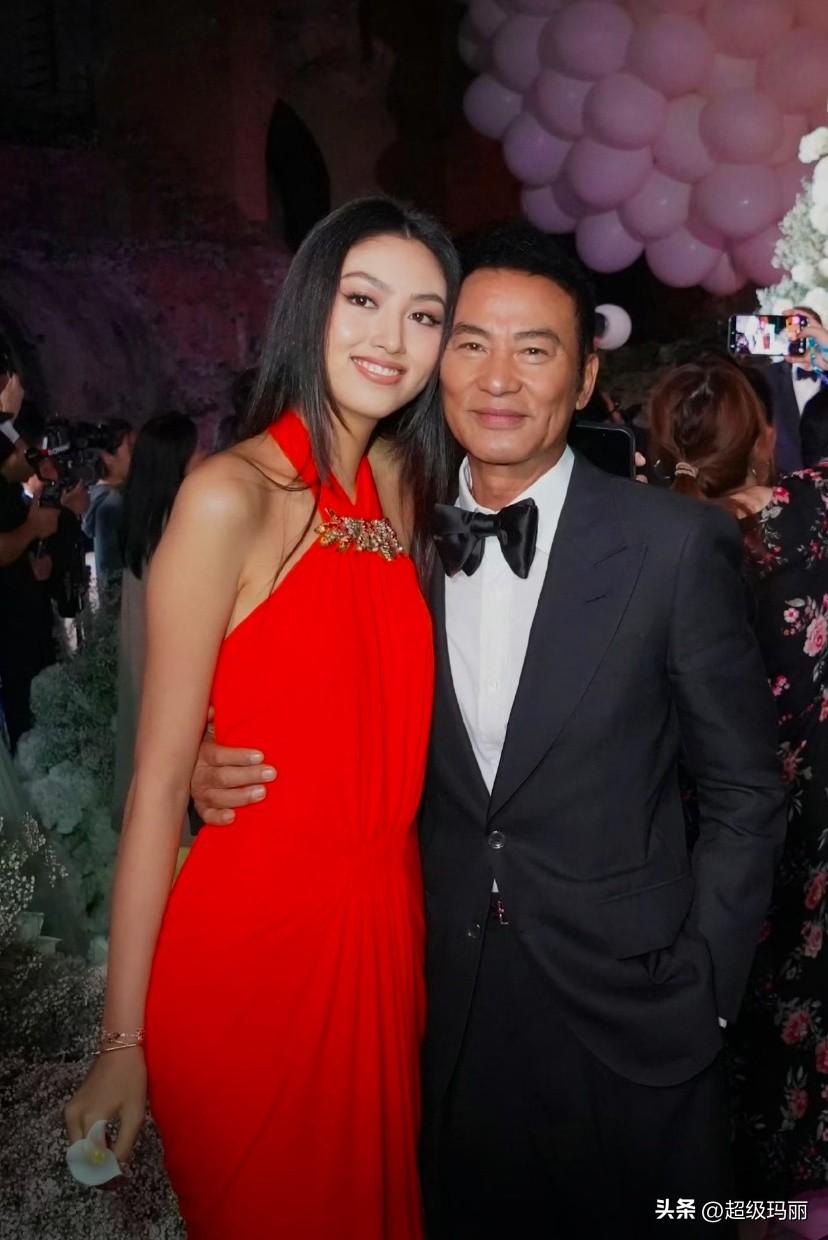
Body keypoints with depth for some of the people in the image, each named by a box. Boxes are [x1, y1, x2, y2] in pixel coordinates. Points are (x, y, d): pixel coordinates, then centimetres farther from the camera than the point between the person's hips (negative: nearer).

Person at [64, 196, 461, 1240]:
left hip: (383, 929, 6)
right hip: (247, 944, -6)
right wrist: (121, 1040, -12)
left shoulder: (403, 488, 5)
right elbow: (160, 777, -15)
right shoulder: (230, 497, -15)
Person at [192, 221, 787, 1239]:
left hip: (627, 1010, -2)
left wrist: (703, 990, -7)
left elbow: (744, 793, -5)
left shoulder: (675, 546, -13)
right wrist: (221, 771, -9)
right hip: (450, 1004, 3)